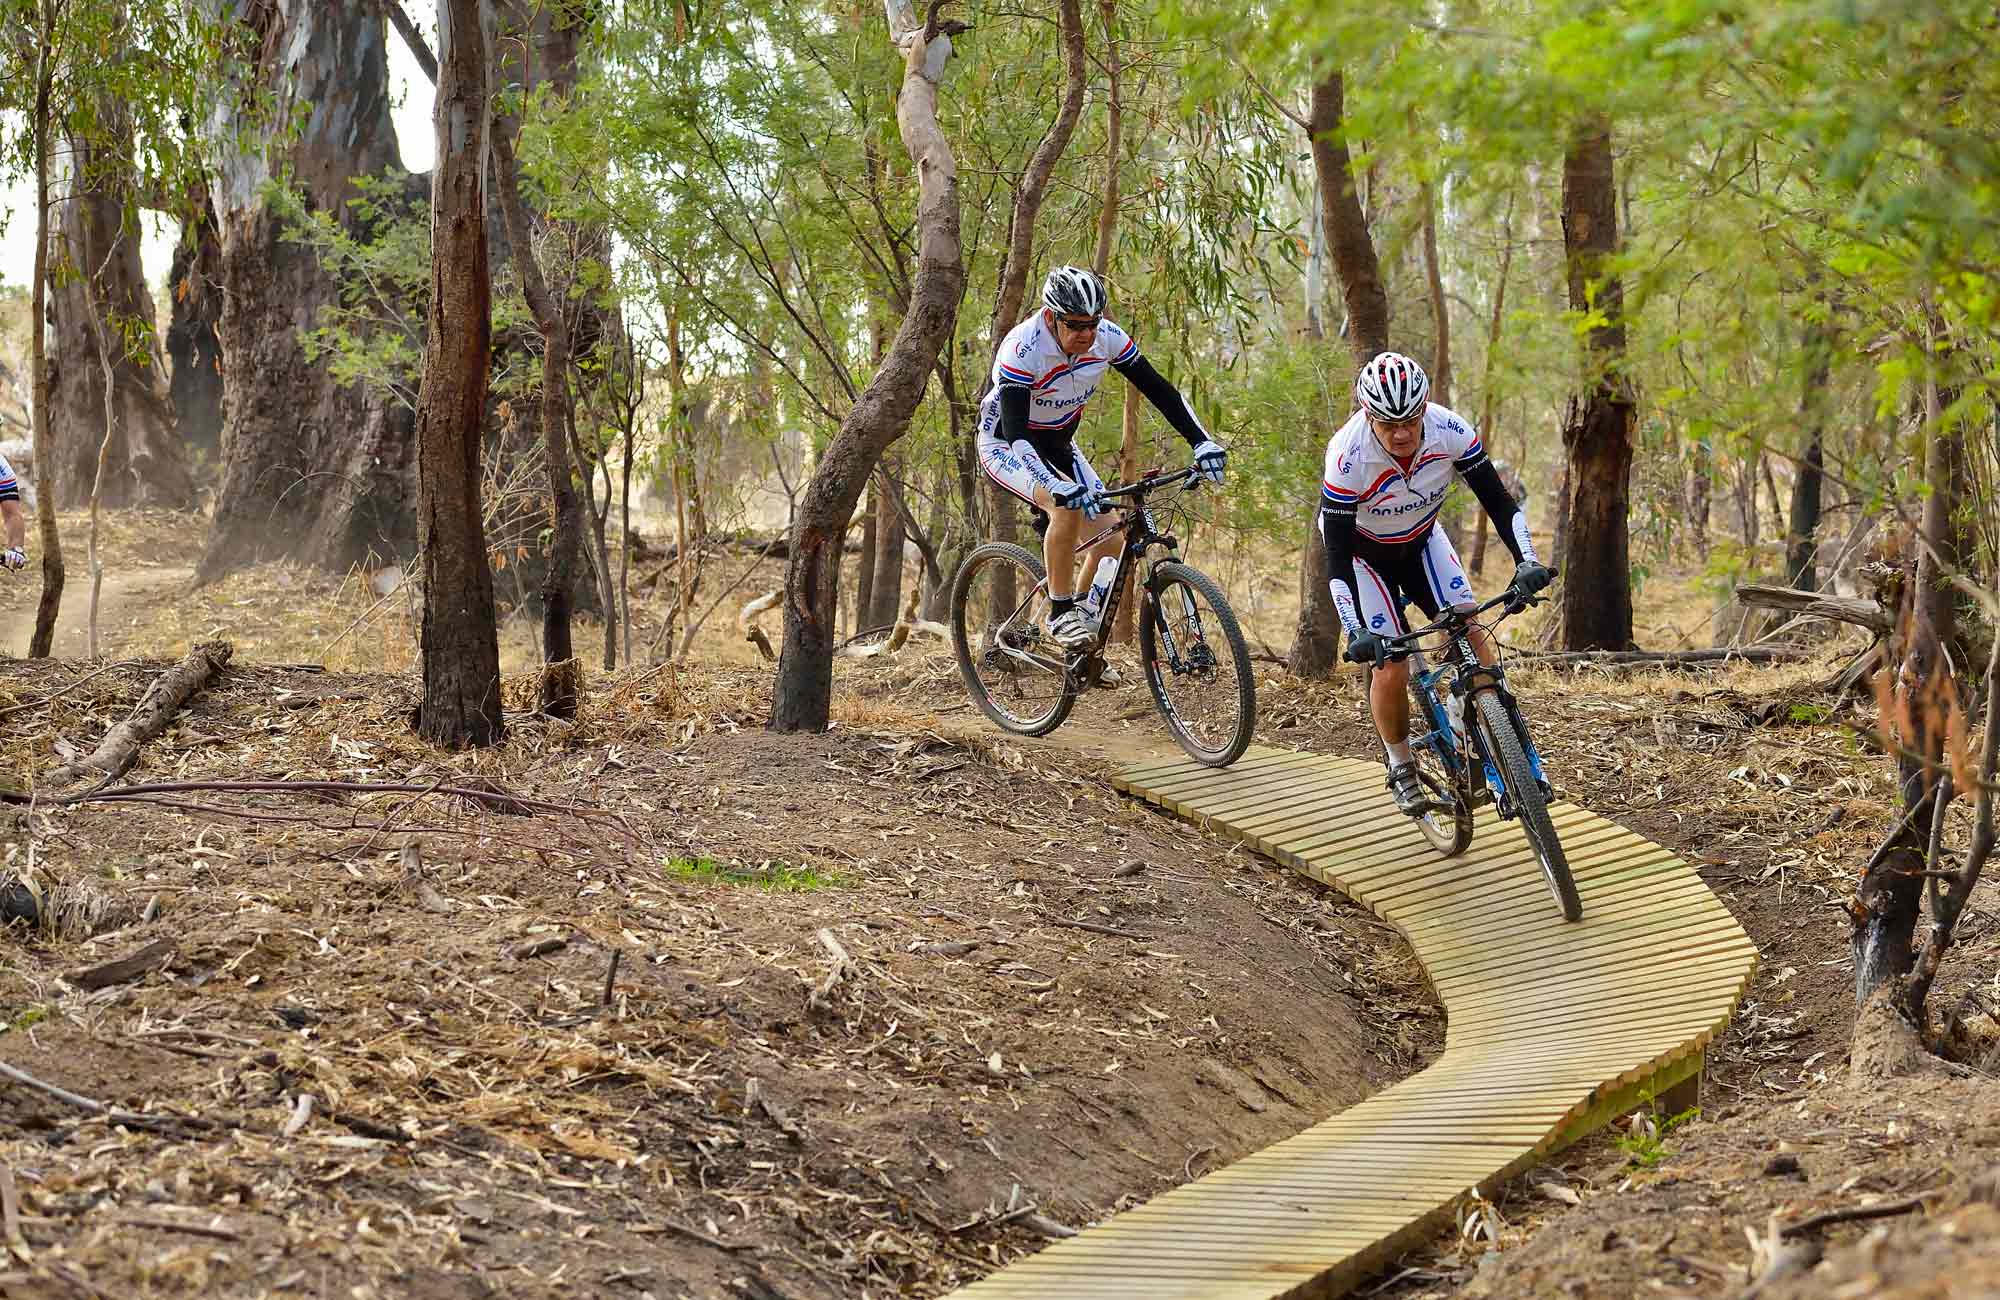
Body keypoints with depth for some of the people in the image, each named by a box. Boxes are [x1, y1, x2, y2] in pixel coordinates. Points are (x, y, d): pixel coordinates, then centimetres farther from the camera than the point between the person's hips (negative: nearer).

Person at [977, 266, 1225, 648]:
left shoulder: (1107, 338, -18)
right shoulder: (1023, 348, -34)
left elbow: (1159, 389, -12)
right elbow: (1015, 432, -41)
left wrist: (1202, 443, -25)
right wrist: (1060, 488, -54)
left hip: (1057, 445, 6)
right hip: (1006, 445, -6)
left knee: (1112, 539, -8)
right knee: (1067, 508, -33)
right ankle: (1061, 614, -18)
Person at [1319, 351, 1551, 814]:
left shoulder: (1450, 430, -28)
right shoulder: (1348, 457, -37)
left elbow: (1498, 500, -19)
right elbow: (1337, 555, -33)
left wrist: (1527, 561, -33)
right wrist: (1357, 631, -42)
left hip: (1420, 540, 3)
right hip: (1364, 551, -3)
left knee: (1470, 634, -16)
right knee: (1390, 669, -13)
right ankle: (1400, 767, 11)